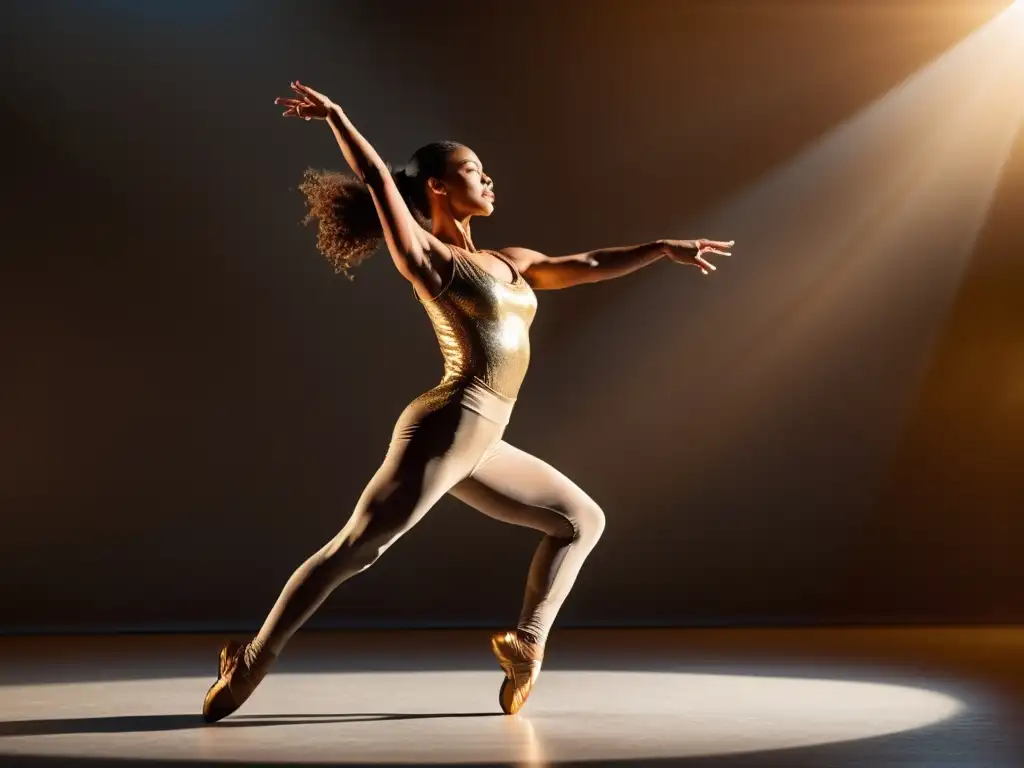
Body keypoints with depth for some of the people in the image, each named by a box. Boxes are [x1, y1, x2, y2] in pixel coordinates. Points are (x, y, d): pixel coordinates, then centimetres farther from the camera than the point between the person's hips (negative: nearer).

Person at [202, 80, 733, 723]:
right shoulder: (424, 256, -1)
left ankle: (527, 643, 8)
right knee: (355, 550, -12)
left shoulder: (511, 262, 20)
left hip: (482, 448, 9)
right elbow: (376, 180, -10)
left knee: (582, 519, 14)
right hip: (446, 430, -9)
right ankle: (251, 664, -5)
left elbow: (589, 267, 19)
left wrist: (662, 248, 15)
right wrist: (336, 117, -9)